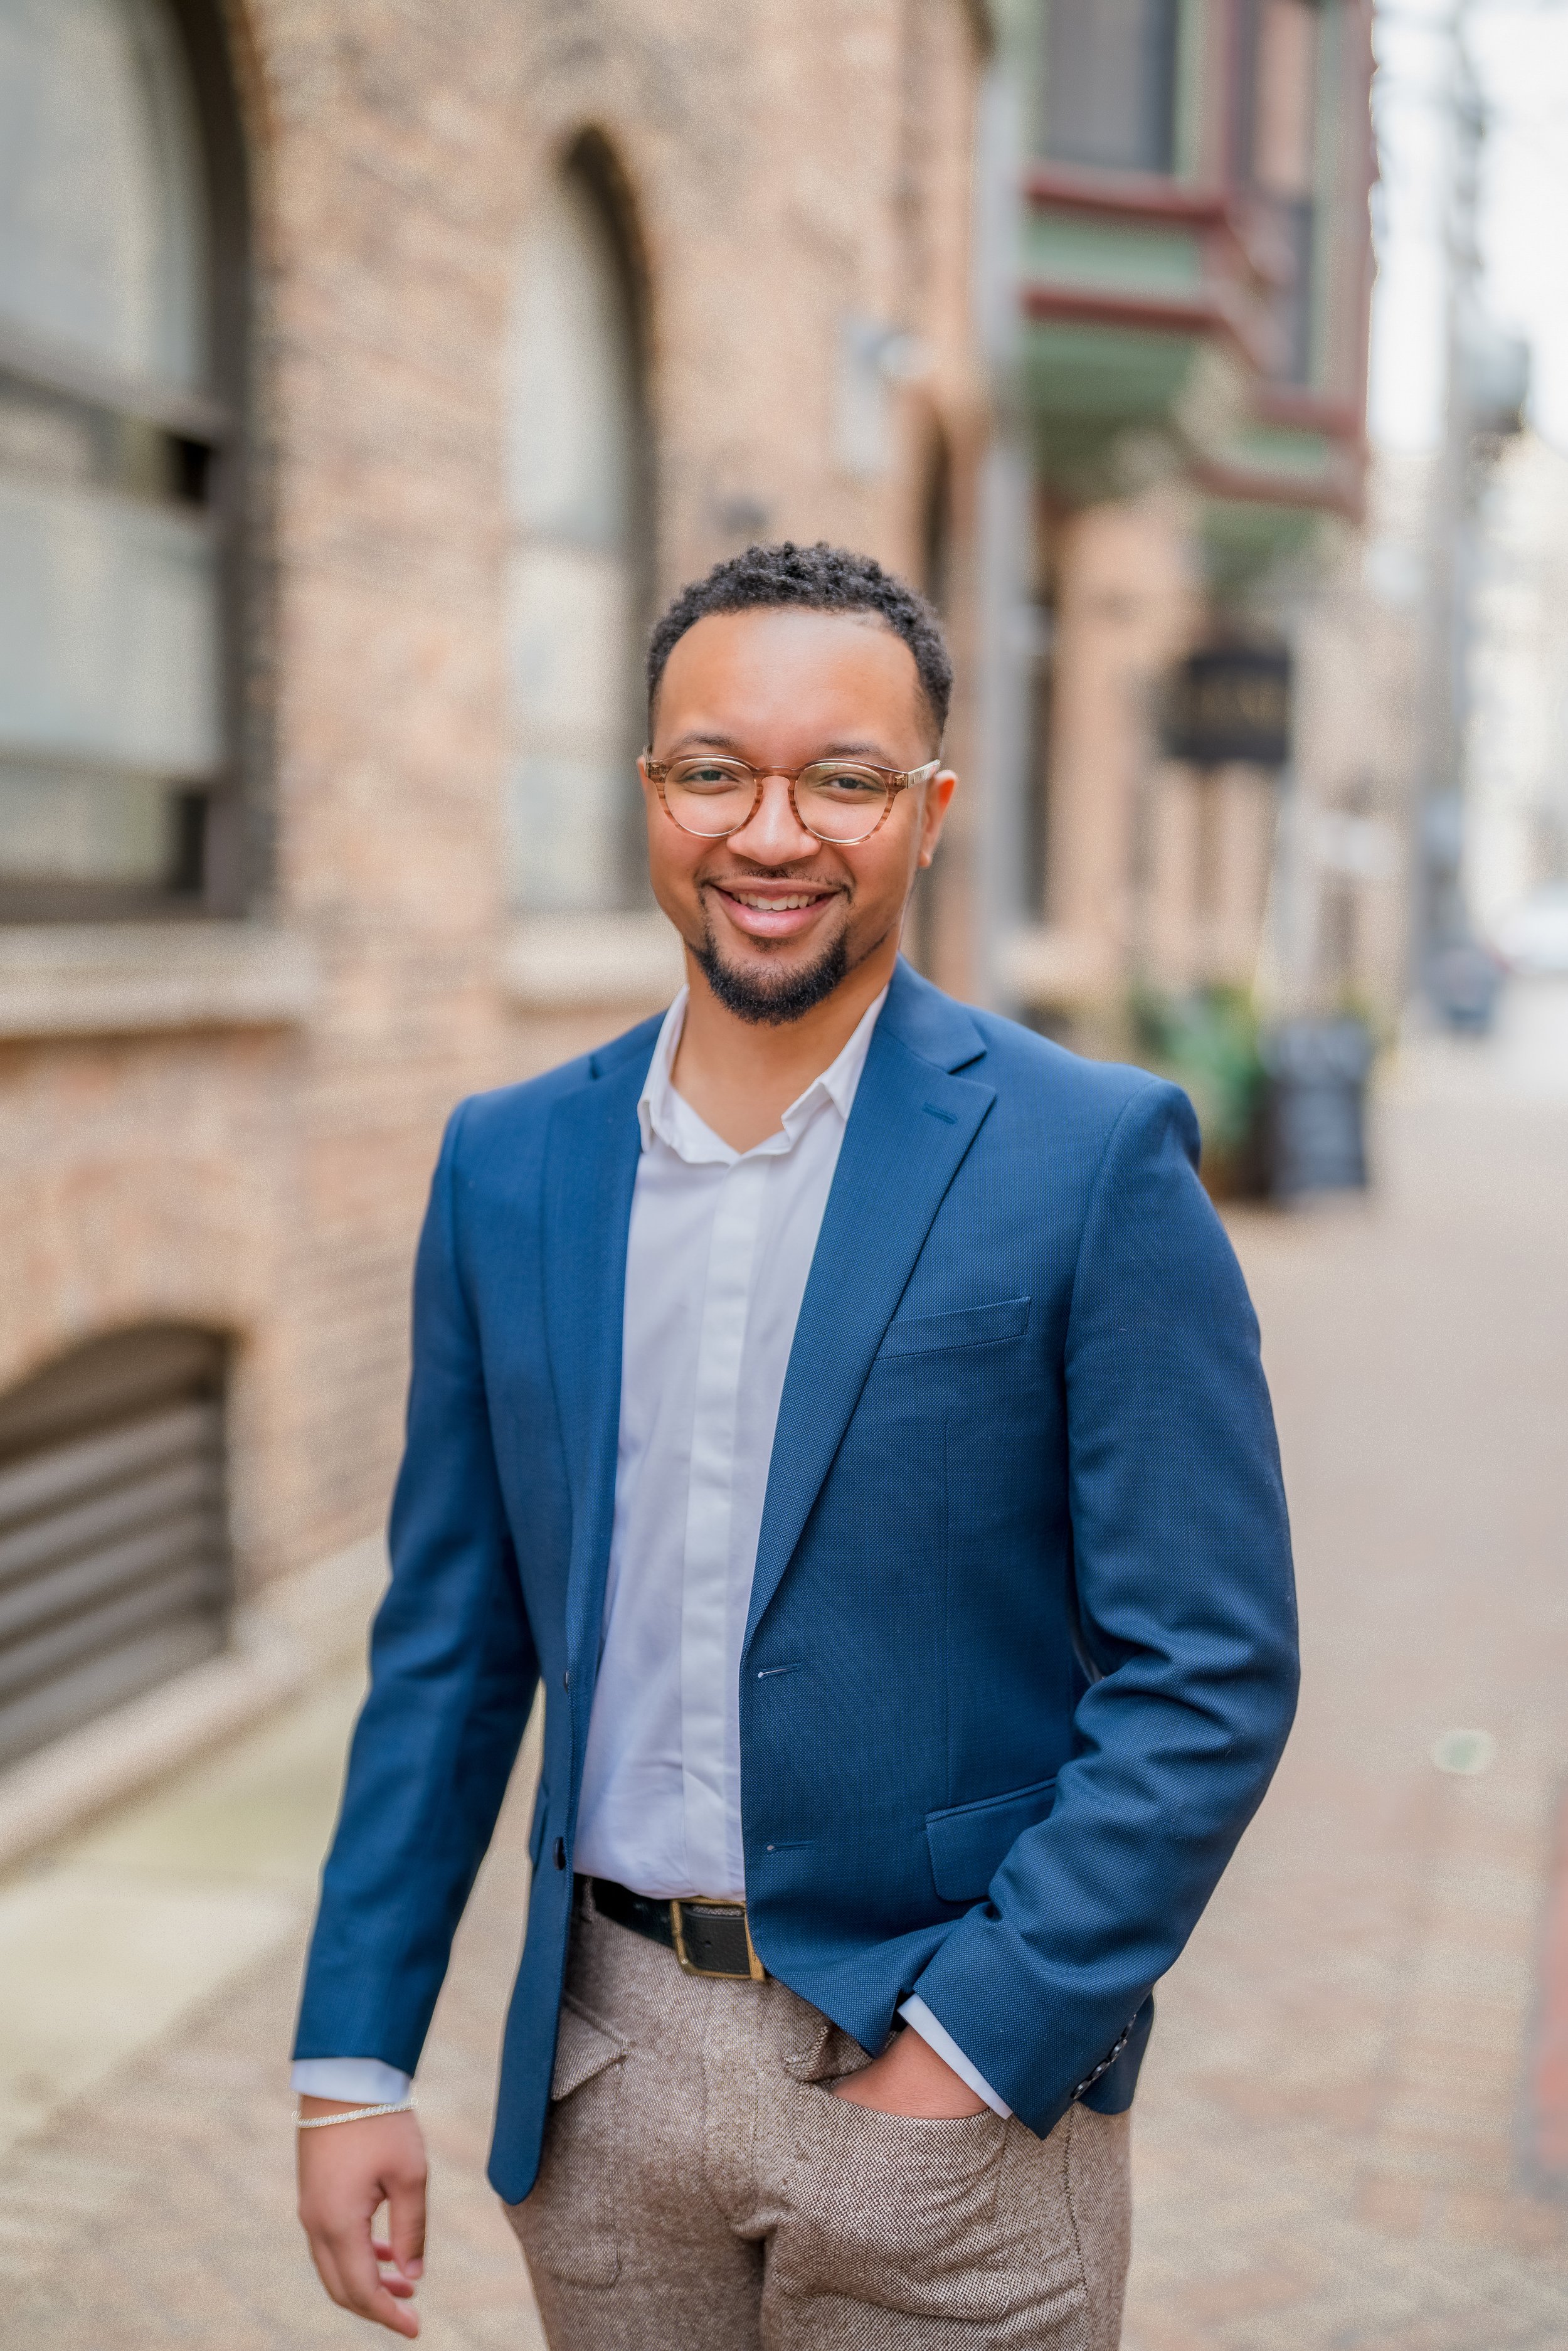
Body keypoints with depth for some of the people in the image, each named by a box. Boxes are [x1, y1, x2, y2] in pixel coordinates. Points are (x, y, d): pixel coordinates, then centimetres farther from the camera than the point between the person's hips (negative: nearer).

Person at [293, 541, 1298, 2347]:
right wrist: (352, 2058, 4)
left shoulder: (1096, 1162, -10)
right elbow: (451, 1644, 7)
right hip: (600, 2065, 4)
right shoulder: (509, 1164, 3)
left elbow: (1210, 1674, -10)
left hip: (952, 2069, -3)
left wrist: (976, 2045, -14)